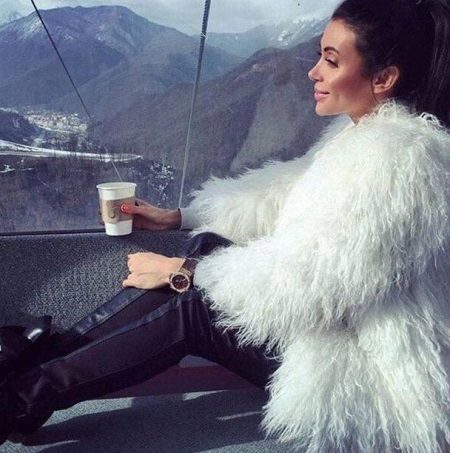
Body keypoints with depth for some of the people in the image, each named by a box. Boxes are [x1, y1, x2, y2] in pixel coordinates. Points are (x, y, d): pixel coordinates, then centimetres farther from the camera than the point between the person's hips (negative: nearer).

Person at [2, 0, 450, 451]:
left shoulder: (399, 157, -27)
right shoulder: (364, 130, 3)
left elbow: (308, 279, -28)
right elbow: (281, 197, 9)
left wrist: (179, 272, -20)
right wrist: (174, 218, 4)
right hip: (341, 323, 9)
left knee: (193, 311, -20)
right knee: (206, 248, -5)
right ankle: (45, 350, -2)